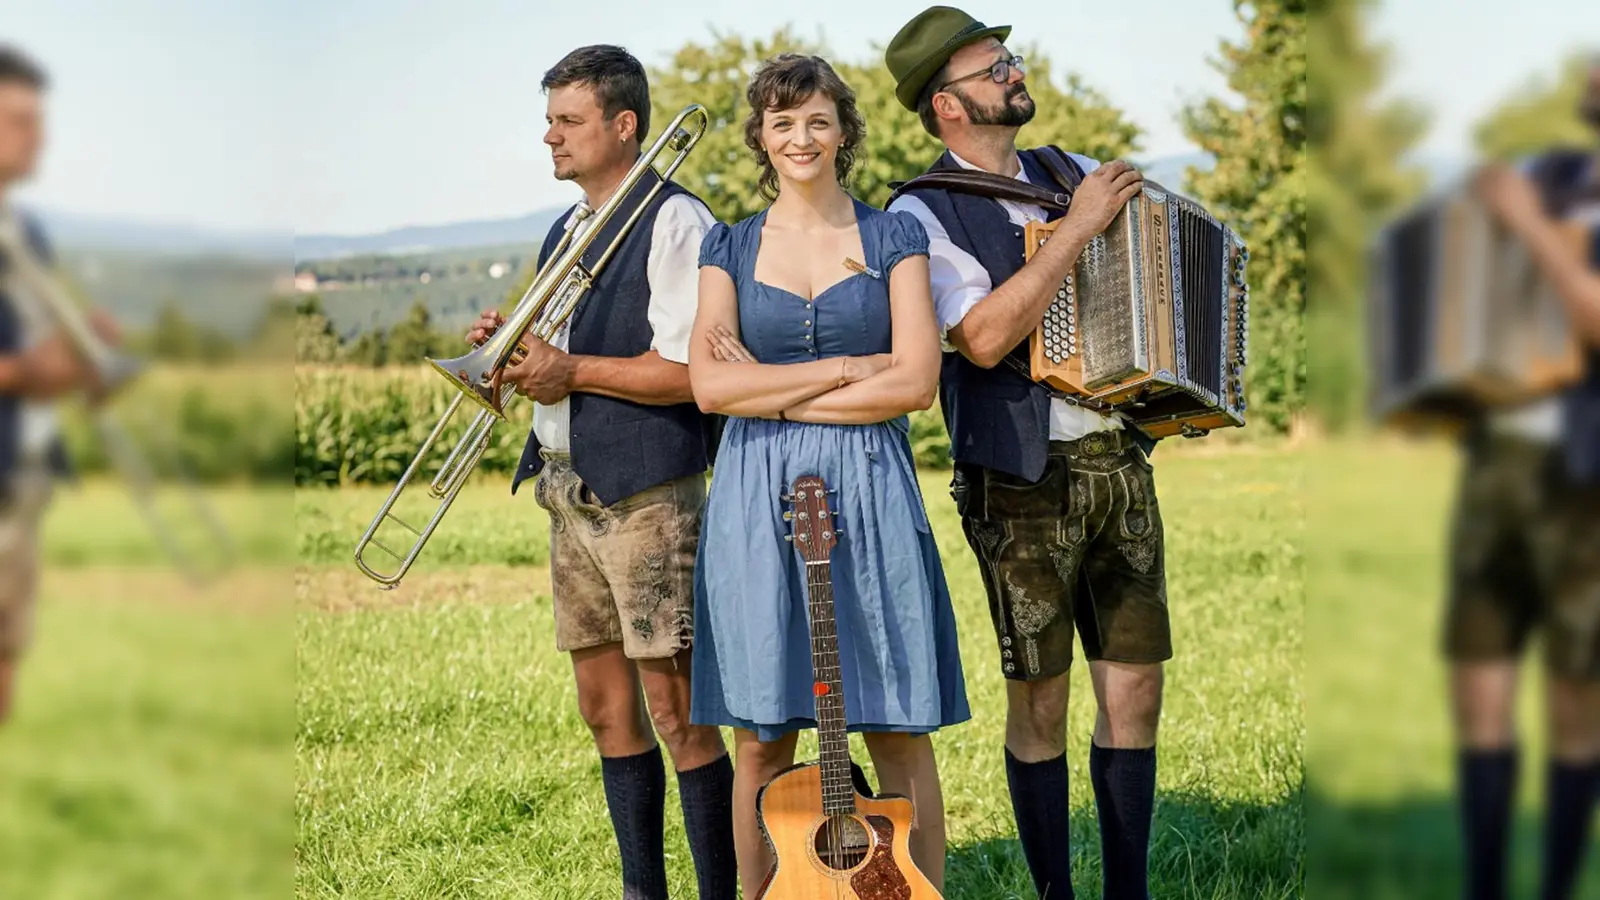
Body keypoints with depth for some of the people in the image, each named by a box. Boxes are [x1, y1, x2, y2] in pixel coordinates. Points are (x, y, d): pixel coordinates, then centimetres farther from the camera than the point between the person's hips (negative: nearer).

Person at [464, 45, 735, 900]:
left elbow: (689, 371, -18)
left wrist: (572, 370, -16)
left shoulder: (674, 223, -11)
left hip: (646, 493, -9)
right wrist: (514, 346, 4)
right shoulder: (566, 233, 18)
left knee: (675, 709, -6)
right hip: (569, 491, 9)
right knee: (604, 703, 12)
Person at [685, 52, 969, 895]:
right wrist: (848, 368, -10)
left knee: (899, 730, 0)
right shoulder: (730, 246, 9)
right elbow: (710, 384, -5)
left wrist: (773, 393, -7)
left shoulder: (893, 237, 7)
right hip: (758, 499, 1)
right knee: (761, 737, 3)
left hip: (869, 492, -1)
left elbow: (916, 380, -6)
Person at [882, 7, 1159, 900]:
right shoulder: (923, 215, -5)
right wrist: (1079, 228, -18)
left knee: (1135, 691, 6)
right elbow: (985, 336, -20)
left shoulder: (1072, 173, 12)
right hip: (1025, 484, -5)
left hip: (1121, 463, 5)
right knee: (1040, 703, 2)